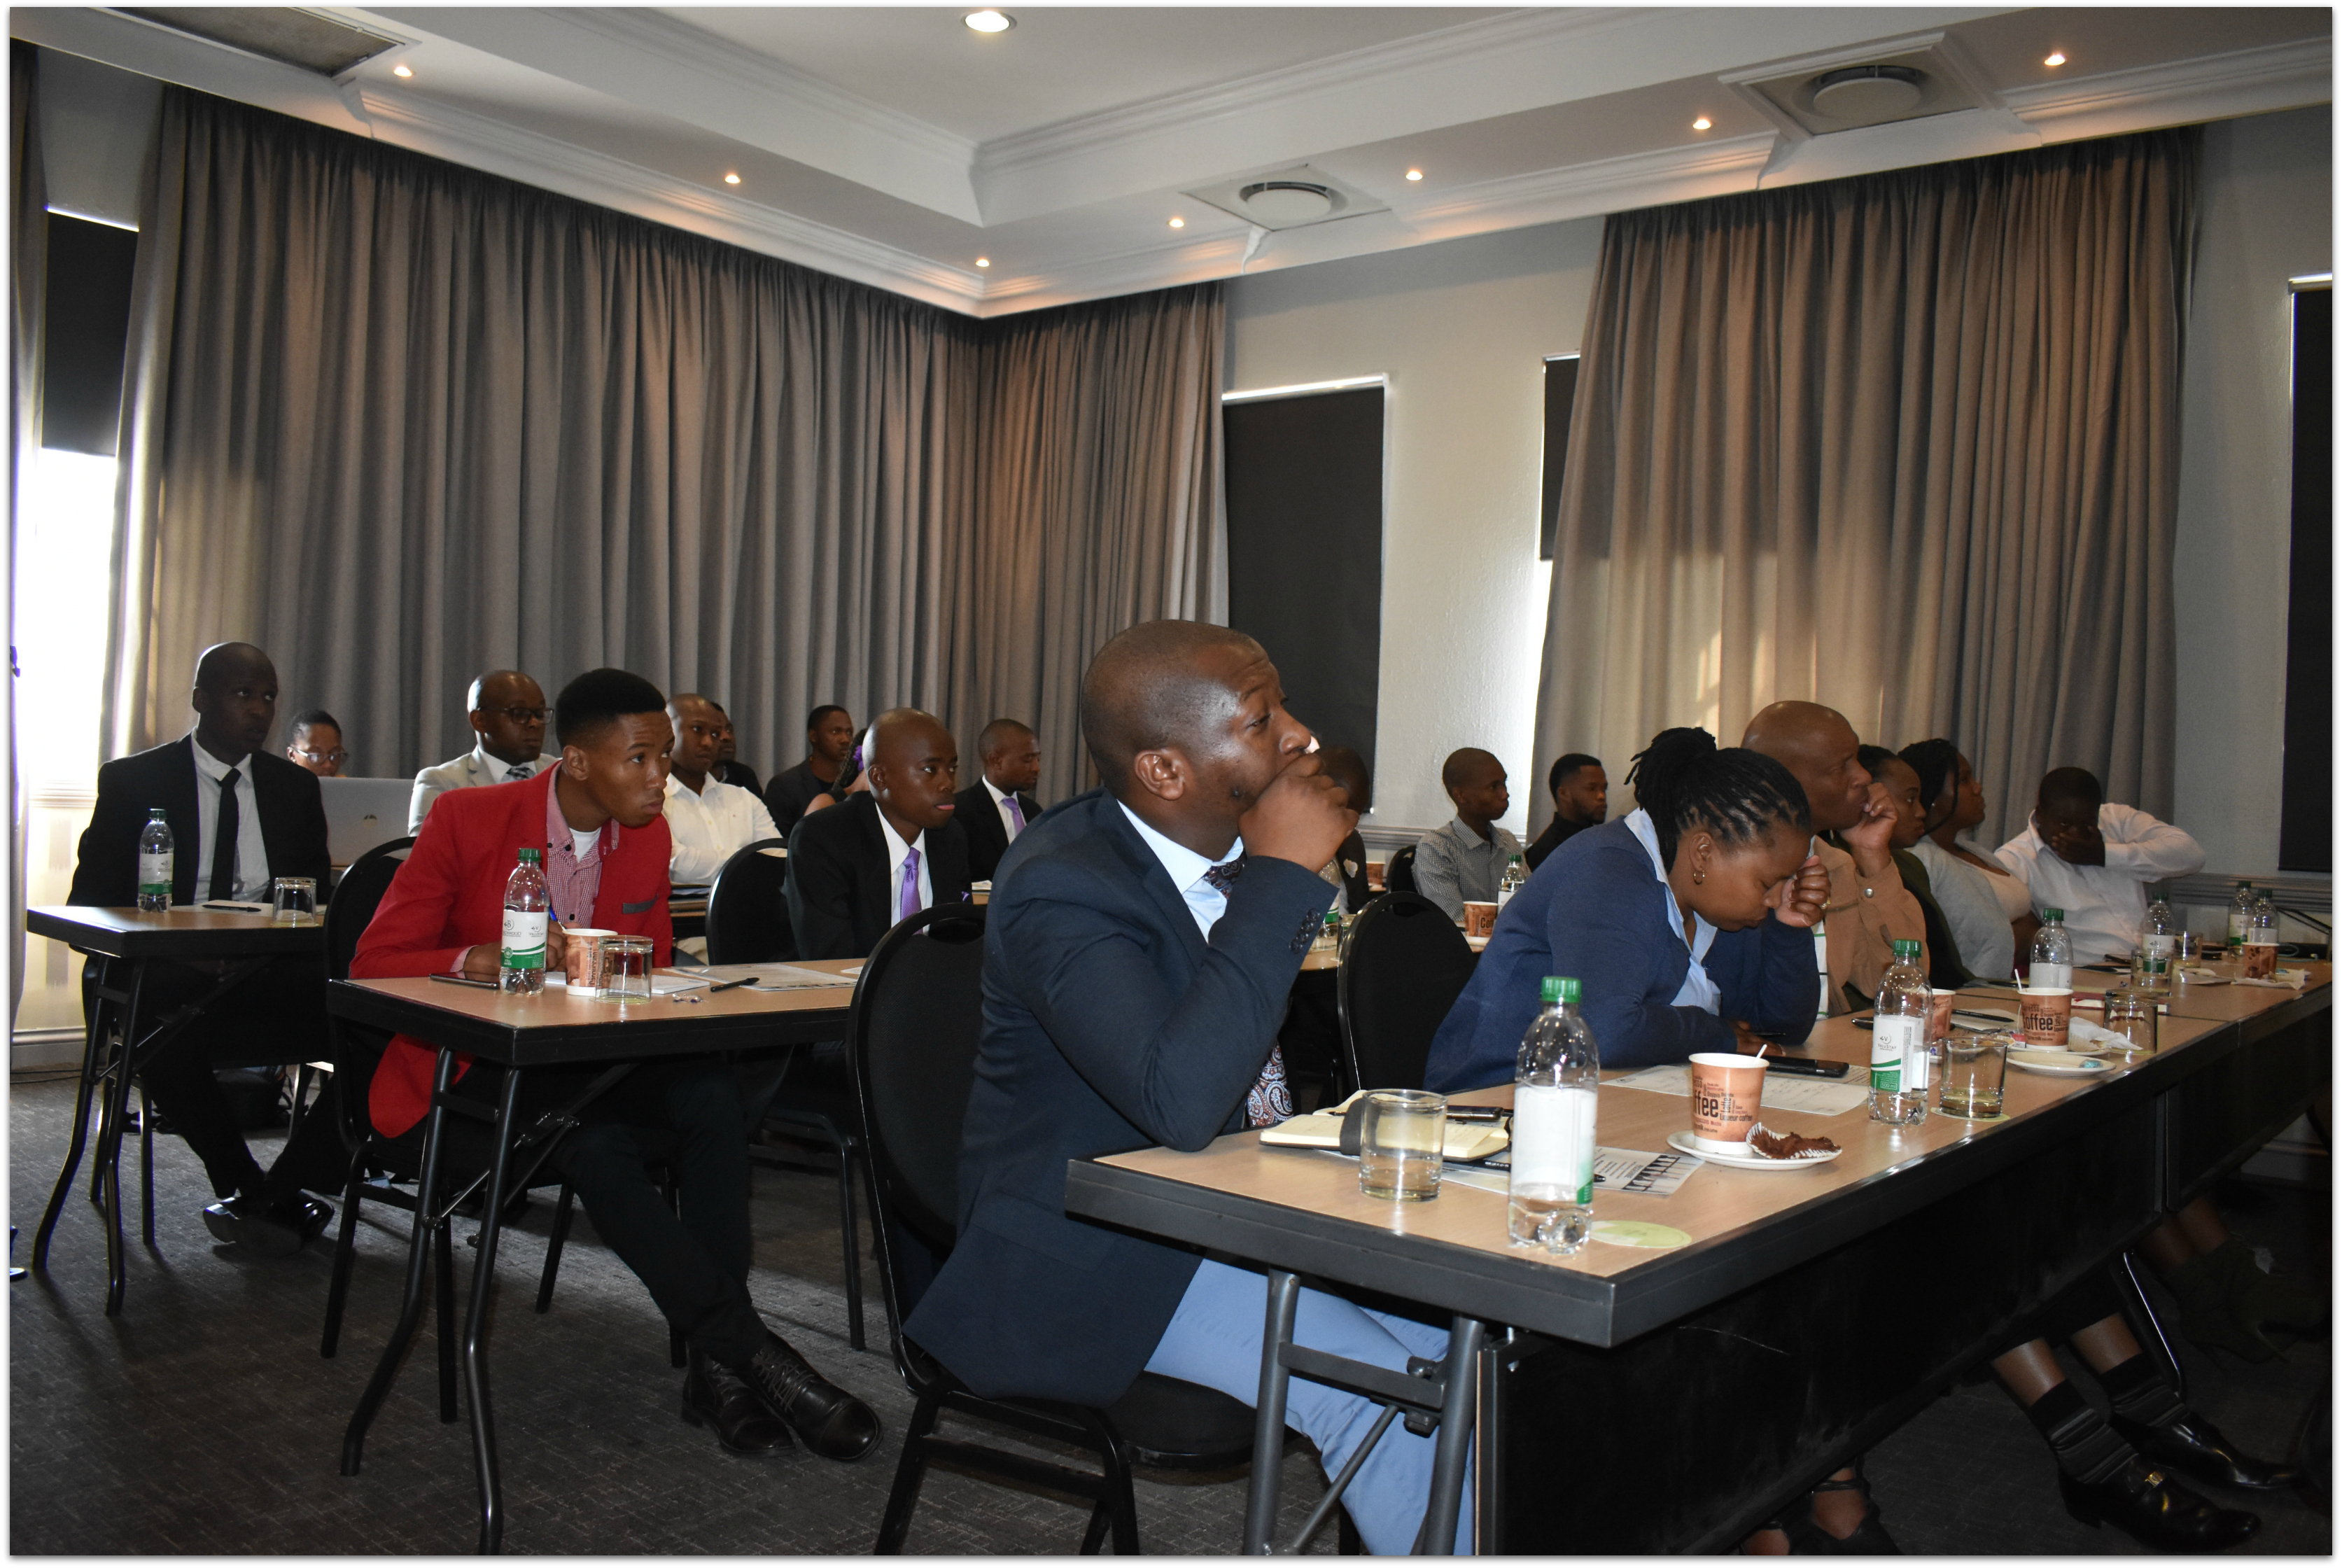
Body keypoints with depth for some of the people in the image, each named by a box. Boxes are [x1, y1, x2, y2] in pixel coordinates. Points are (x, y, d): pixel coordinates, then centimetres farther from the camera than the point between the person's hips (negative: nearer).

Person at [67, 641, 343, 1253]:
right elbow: (89, 899, 1)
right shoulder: (132, 781, 7)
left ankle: (283, 1192, -16)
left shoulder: (294, 786, 16)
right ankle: (245, 1188, -19)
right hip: (168, 973, -2)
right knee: (161, 1021, -38)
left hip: (270, 973, 3)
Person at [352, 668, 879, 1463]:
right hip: (467, 1076, -4)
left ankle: (715, 1368, -24)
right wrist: (480, 961, -32)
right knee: (594, 1140, -35)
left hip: (581, 1067, 5)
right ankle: (756, 1354, -29)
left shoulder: (648, 835, 3)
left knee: (711, 1094, -26)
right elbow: (374, 964, -11)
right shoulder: (466, 819, -11)